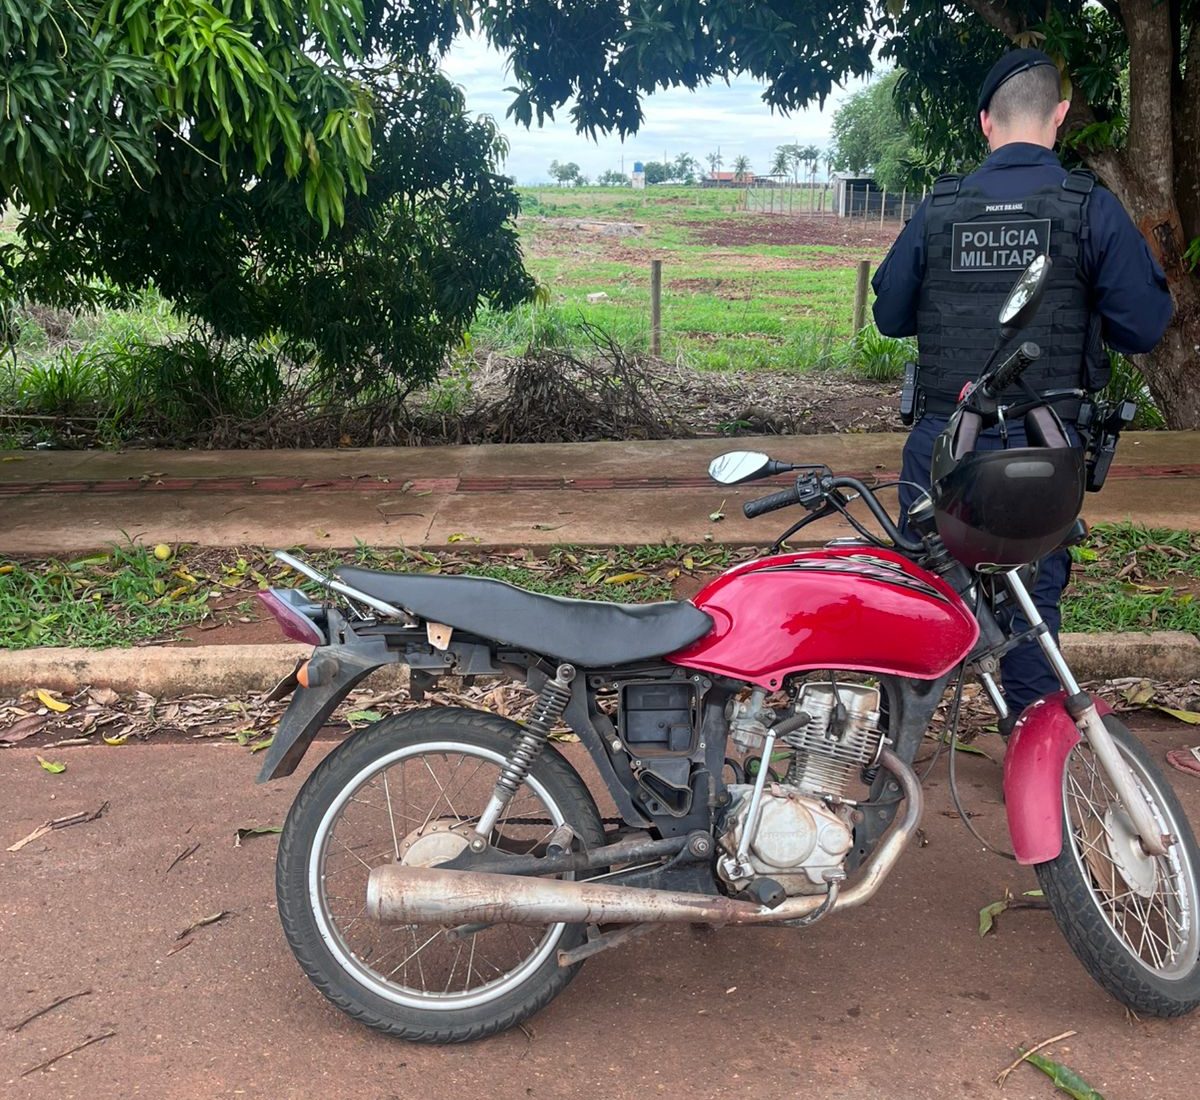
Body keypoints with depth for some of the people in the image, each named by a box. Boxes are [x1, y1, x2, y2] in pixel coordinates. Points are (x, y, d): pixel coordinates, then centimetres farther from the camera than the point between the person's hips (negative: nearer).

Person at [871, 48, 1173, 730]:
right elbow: (1143, 327, -6)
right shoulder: (1092, 209, -7)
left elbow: (890, 316, 7)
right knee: (1035, 591, 10)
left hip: (943, 440, 2)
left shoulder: (937, 210, 0)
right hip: (1042, 445, -2)